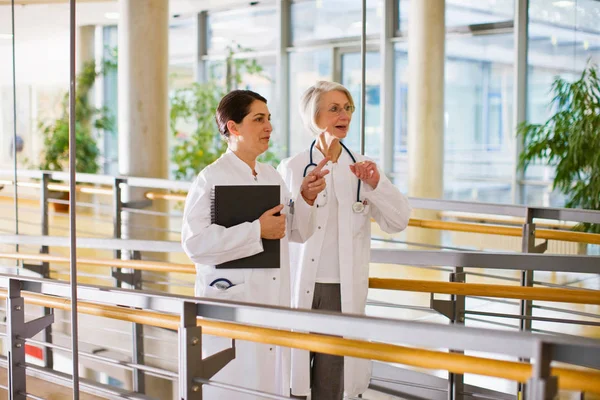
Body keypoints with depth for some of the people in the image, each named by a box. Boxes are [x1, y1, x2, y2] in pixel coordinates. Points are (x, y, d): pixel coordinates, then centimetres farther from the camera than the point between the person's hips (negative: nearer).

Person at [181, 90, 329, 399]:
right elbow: (195, 242, -23)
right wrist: (258, 230, -22)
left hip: (273, 302, 7)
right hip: (231, 300, -6)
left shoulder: (272, 177, 10)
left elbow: (298, 232, 18)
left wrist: (306, 197, 0)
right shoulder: (211, 179, -11)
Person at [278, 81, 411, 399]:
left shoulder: (363, 168, 6)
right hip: (299, 287, -2)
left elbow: (397, 222, -2)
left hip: (343, 290, 2)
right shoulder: (292, 168, 0)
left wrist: (376, 185, -15)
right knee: (292, 373, 3)